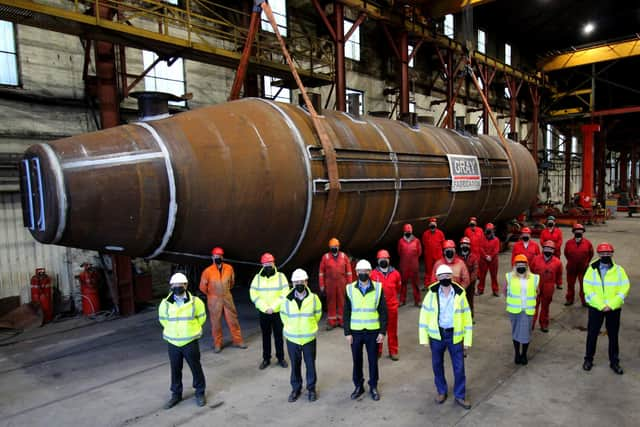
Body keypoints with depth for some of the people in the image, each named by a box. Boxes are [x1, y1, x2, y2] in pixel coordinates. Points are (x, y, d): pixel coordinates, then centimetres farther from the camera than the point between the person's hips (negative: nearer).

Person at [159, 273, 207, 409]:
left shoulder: (195, 301, -10)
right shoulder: (165, 303, -7)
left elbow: (201, 317, 7)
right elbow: (162, 319, 12)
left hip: (190, 342, -1)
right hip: (173, 343, 2)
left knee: (196, 368, 9)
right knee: (175, 370, 13)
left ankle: (200, 393, 27)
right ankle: (176, 394, 31)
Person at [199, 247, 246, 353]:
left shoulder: (229, 268, -5)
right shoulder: (208, 271, -14)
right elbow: (203, 286, -2)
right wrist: (211, 295, 8)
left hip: (227, 298, 3)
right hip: (214, 300, -2)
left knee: (233, 320, 9)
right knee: (216, 322, 6)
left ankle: (237, 341, 22)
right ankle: (217, 344, 19)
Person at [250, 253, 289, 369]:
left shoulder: (281, 276, -5)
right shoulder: (257, 278, -2)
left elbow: (285, 294, -9)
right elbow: (253, 295, -6)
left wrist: (273, 307, -16)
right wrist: (265, 308, -15)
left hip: (277, 312, -1)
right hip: (263, 312, 1)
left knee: (279, 335, 9)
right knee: (265, 336, 12)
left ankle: (281, 358, 24)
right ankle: (266, 359, 25)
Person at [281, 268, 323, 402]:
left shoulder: (313, 298, -9)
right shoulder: (287, 299, -9)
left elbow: (317, 314, 9)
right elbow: (283, 316, 9)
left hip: (309, 338, 0)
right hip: (292, 338, 0)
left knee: (310, 364, 10)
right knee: (295, 365, 12)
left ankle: (311, 388, 27)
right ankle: (296, 388, 29)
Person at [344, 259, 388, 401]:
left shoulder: (378, 288, -4)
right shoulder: (350, 289, -3)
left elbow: (383, 311, -2)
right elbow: (347, 312, 1)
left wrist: (382, 331, -5)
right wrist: (347, 332, -2)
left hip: (373, 331, -1)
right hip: (355, 331, 1)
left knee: (373, 360, 10)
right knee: (357, 360, 11)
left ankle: (373, 387, 28)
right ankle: (358, 386, 29)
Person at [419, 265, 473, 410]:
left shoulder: (460, 294, -7)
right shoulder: (432, 294, -8)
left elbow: (467, 317, -1)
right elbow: (424, 316, -4)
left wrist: (467, 339, -1)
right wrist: (424, 338, -5)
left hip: (455, 335, 0)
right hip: (436, 335, 0)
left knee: (459, 367, 6)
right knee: (437, 365, 14)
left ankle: (460, 395, 25)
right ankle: (441, 392, 35)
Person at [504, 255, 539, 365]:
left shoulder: (534, 278, -4)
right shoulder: (510, 277, -6)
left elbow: (536, 292, 11)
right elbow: (505, 290, 9)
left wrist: (530, 301, 8)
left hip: (528, 311, 0)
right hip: (514, 310, 0)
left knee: (526, 333, 4)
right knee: (515, 332, 11)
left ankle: (524, 354, 25)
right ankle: (517, 354, 27)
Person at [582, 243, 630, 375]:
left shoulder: (619, 270, -1)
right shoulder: (592, 269, -4)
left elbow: (624, 289, -7)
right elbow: (588, 288, -10)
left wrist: (611, 305, -16)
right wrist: (601, 305, -16)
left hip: (614, 308, 1)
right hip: (595, 307, -1)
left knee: (613, 335, 11)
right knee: (592, 334, 7)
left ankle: (614, 362, 24)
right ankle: (588, 359, 21)